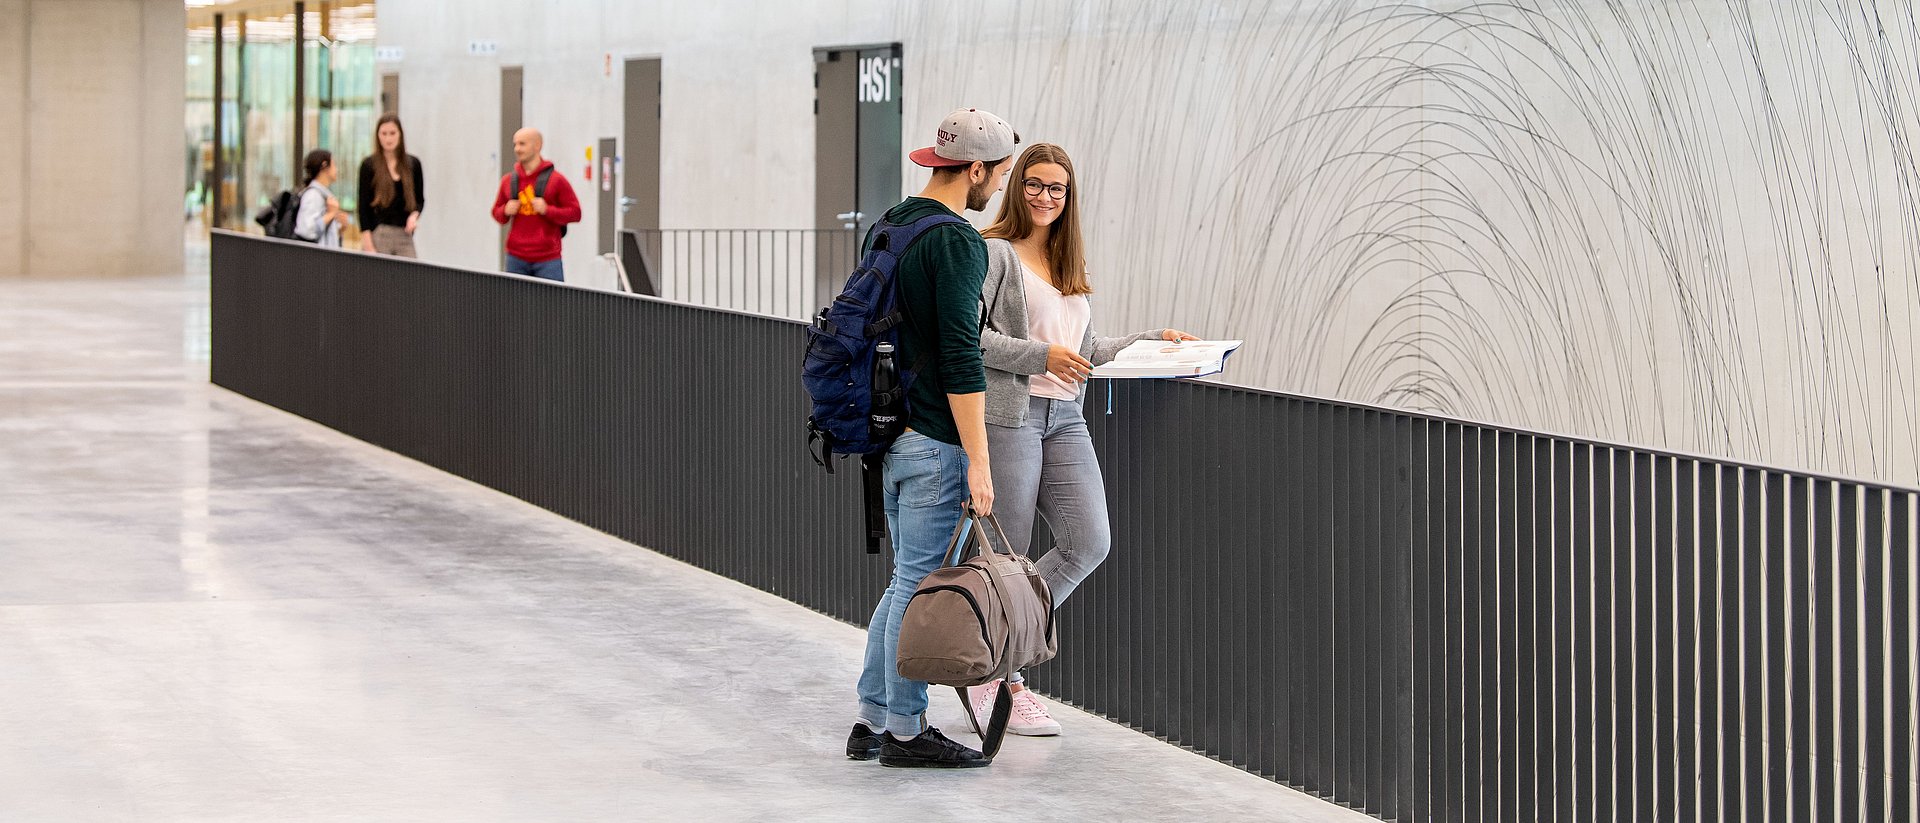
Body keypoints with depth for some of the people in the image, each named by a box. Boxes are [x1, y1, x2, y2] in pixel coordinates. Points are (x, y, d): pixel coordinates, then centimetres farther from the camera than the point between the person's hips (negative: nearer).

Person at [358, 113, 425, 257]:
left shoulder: (413, 164, 8)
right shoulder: (369, 165, 0)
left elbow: (420, 199, 17)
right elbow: (363, 206, -2)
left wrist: (414, 215, -6)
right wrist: (367, 244, -10)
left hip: (405, 235, 3)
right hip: (378, 233, -3)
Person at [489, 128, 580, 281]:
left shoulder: (556, 180, -3)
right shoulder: (508, 180, 9)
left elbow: (575, 213, -3)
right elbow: (497, 212, 20)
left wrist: (547, 210, -16)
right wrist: (506, 211, -3)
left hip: (547, 258, -4)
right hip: (516, 259, 4)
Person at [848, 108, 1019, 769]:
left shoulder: (891, 228, 13)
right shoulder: (956, 242, -16)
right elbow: (960, 358, -21)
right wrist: (978, 460, -20)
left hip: (889, 433, 9)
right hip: (933, 441, -9)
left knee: (906, 578, 16)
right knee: (919, 584, -2)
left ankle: (871, 721, 19)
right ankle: (905, 731, 5)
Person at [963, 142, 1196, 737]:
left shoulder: (1071, 267, 21)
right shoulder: (994, 253, -4)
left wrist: (1154, 340, 15)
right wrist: (1041, 355, -17)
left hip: (1064, 420, 7)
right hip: (1008, 415, -7)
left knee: (1088, 543, -5)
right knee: (1007, 557, -2)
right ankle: (1002, 680, 12)